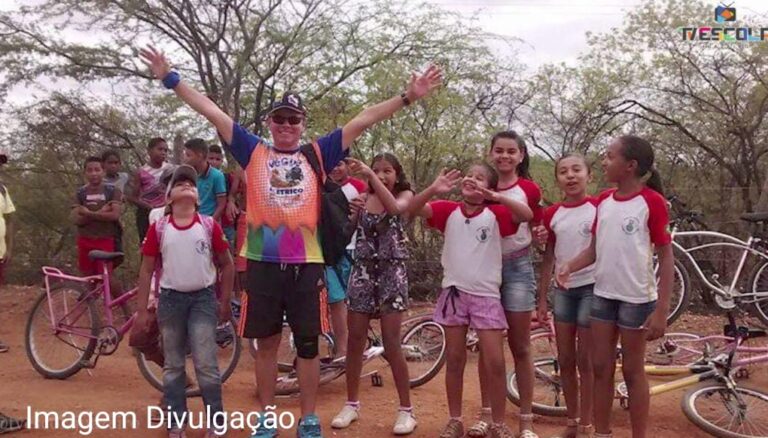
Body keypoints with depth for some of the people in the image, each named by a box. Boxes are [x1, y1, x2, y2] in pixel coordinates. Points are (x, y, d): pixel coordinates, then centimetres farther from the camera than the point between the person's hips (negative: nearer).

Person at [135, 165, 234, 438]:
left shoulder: (210, 226, -3)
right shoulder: (158, 229, -1)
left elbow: (227, 264, 4)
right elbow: (147, 269, 4)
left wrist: (224, 302, 3)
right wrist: (142, 310, 2)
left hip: (203, 298, -1)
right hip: (171, 298, 1)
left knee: (206, 364, -2)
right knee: (173, 366, 11)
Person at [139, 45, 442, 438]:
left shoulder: (317, 154, 7)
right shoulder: (253, 151, 8)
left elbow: (362, 121, 5)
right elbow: (212, 112, 8)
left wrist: (407, 97, 2)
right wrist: (170, 78, 8)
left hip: (306, 264, 0)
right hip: (262, 263, 0)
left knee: (308, 344, 8)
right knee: (267, 342, 12)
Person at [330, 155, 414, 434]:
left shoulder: (404, 195, 3)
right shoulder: (362, 196, 7)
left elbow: (394, 207, -22)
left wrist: (370, 176, -25)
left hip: (391, 272, -2)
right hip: (363, 271, 2)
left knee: (391, 344, -3)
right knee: (355, 340, 6)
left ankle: (406, 409, 10)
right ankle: (352, 404, 22)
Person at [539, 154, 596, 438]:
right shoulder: (552, 214, 5)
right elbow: (548, 258, 9)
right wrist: (541, 299, 8)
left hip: (592, 288, -4)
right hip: (563, 290, 4)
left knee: (586, 362, 3)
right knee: (565, 361, 10)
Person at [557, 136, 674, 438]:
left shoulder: (652, 201, -11)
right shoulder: (603, 201, 6)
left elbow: (666, 257, -10)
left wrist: (661, 310, -15)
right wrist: (568, 267, -10)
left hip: (637, 298, -5)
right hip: (602, 294, 5)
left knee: (632, 371, 6)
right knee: (600, 367, 11)